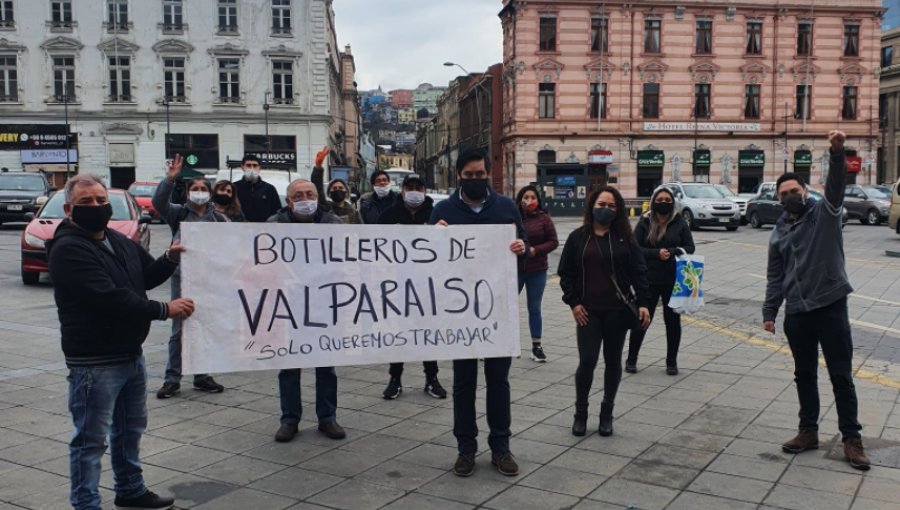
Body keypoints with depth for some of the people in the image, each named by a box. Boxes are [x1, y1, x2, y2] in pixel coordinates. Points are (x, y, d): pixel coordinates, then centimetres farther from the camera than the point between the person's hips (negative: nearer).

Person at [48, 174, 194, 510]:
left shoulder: (118, 240, 9)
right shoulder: (68, 249, -17)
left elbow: (146, 277, 21)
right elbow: (110, 298, -27)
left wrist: (170, 258, -1)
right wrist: (165, 310, -22)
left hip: (131, 354, 9)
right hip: (94, 361, -9)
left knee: (131, 428, 22)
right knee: (90, 438, 0)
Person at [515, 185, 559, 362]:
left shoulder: (543, 218, -2)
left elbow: (553, 241, -1)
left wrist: (535, 250, -14)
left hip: (537, 271, 1)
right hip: (513, 269, -1)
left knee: (534, 309, 11)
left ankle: (536, 346, 20)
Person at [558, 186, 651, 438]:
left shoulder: (624, 238, 4)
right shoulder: (578, 237, 3)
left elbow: (638, 271, 1)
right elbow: (565, 272, 5)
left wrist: (643, 302, -8)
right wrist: (573, 302, -4)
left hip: (617, 310, 1)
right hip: (587, 311, -1)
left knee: (613, 362, 9)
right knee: (587, 362, -4)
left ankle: (607, 414, 23)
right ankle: (580, 413, 14)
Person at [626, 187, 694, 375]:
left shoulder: (680, 224, 3)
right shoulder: (644, 223, 1)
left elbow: (690, 248, 3)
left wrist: (672, 252, -15)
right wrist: (656, 253, -18)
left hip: (673, 281, 1)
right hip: (648, 280, -1)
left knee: (673, 320, 7)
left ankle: (672, 362, 21)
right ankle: (631, 359, 18)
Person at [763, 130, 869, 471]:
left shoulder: (825, 212, -1)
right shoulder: (779, 233, 10)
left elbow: (836, 184, -22)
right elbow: (775, 276, 12)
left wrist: (837, 152, -39)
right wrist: (769, 311, 5)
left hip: (831, 306, -4)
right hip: (796, 312, 4)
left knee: (841, 375, 2)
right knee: (804, 375, 13)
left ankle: (852, 438, 12)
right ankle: (808, 431, 25)